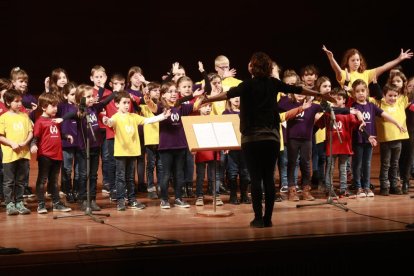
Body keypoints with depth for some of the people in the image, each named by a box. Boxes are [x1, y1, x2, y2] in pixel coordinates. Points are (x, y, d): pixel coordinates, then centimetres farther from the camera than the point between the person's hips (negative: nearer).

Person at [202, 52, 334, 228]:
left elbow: (229, 94, -19)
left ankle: (258, 219, -2)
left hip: (251, 138, -3)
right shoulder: (273, 83, 6)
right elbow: (297, 90, 14)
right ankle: (268, 218, 8)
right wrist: (321, 95, 25)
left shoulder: (248, 85, -6)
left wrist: (206, 100, -19)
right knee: (269, 178, 6)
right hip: (271, 137, 3)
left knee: (255, 178, -1)